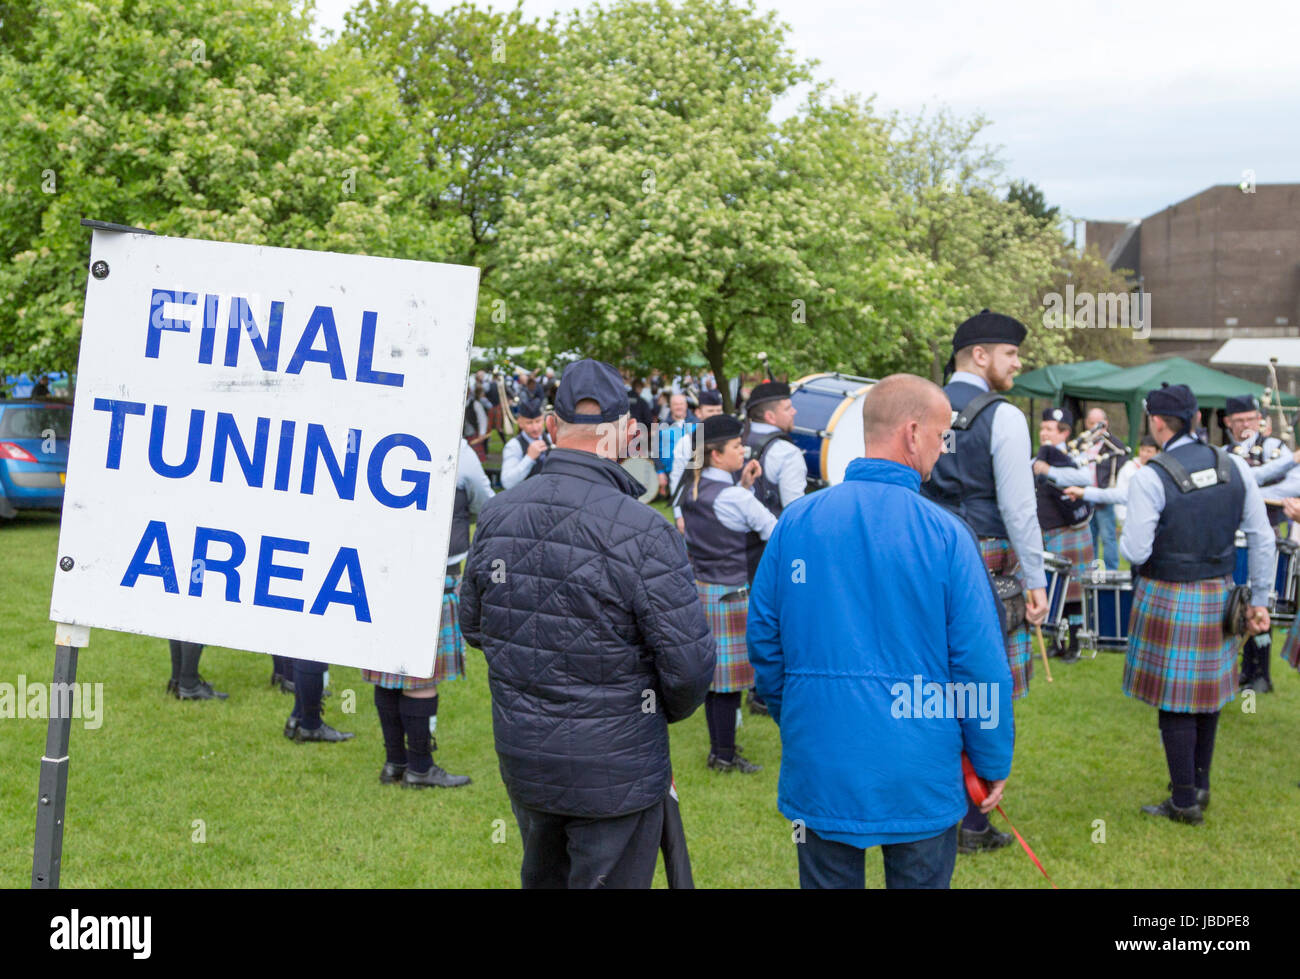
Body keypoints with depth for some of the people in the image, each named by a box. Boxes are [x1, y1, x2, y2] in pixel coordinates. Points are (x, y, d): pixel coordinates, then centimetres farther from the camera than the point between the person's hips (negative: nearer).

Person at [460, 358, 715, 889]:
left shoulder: (496, 515, -4)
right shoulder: (643, 532, -22)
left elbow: (473, 626, 10)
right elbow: (690, 665, -19)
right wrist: (667, 709, 3)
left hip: (521, 760, 6)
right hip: (615, 768, -6)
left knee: (542, 878, 26)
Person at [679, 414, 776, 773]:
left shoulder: (691, 490, 6)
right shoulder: (734, 496, -18)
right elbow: (776, 533, -13)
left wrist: (744, 485, 7)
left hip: (700, 588, 8)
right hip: (730, 594, -8)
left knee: (711, 671, 16)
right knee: (729, 675, 0)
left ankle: (718, 746, 26)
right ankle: (725, 754, 8)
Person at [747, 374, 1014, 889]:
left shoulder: (794, 522, -3)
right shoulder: (945, 533, -12)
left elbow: (763, 640, 5)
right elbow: (981, 662, -11)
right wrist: (994, 764, 2)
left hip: (818, 767, 3)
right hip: (919, 774, -2)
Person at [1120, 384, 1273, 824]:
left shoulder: (1150, 478, -18)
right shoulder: (1234, 467, -1)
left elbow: (1135, 551, -19)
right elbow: (1262, 539, 2)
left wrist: (1126, 535, 5)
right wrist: (1259, 600, 10)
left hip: (1168, 600, -5)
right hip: (1219, 595, 6)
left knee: (1174, 699, 4)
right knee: (1209, 689, 18)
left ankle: (1185, 801, 11)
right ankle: (1200, 784, 31)